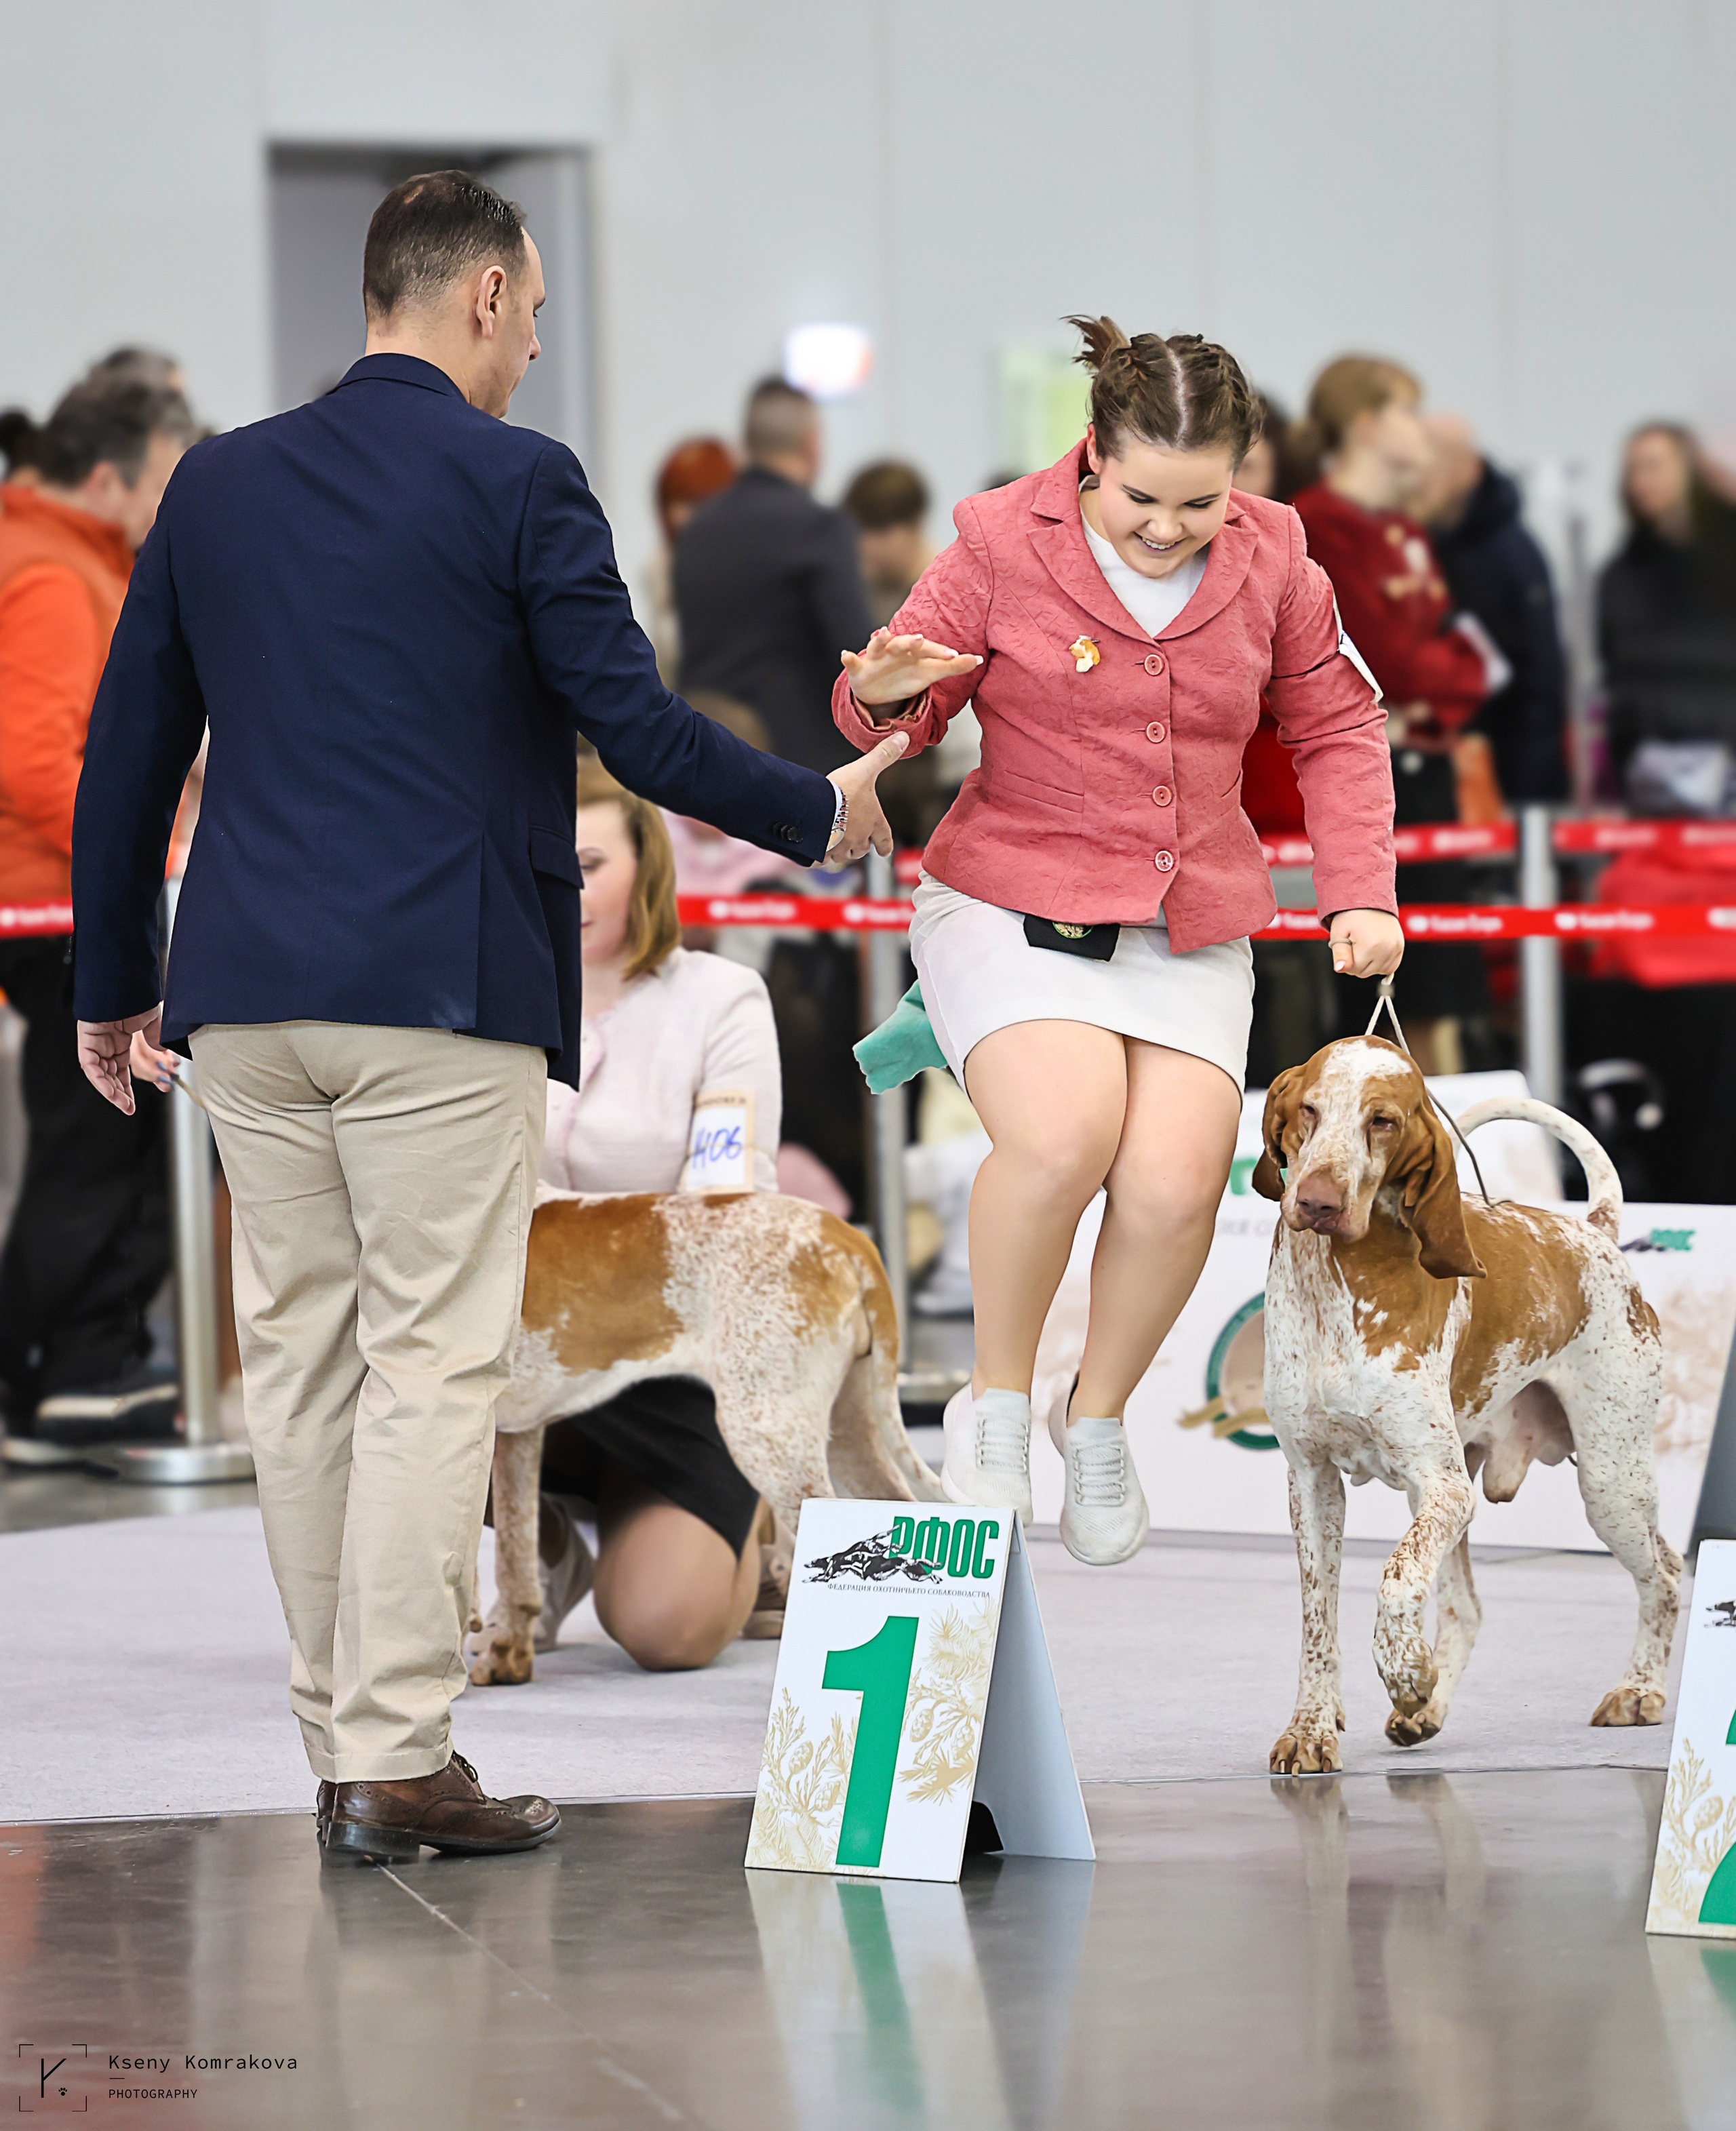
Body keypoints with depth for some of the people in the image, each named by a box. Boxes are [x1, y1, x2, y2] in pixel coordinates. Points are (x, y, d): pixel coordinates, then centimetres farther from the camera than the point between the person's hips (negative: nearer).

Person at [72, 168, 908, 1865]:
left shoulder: (219, 483, 11)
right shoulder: (517, 485, -5)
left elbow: (128, 753, 13)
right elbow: (631, 723, -8)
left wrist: (112, 985, 22)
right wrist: (820, 815, 8)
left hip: (250, 998, 6)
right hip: (441, 990, -5)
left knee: (297, 1361, 9)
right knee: (432, 1363, -4)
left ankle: (340, 1740, 13)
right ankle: (396, 1760, -7)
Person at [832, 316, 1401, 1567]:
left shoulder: (1270, 560, 1)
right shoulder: (1004, 544, -7)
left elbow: (1337, 727, 13)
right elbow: (901, 712, 1)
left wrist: (1361, 891, 3)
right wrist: (884, 695, -24)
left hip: (1190, 929, 3)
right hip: (1016, 905, -3)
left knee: (1175, 1184, -19)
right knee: (1063, 1135, -30)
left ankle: (1100, 1414, 10)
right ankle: (996, 1404, -5)